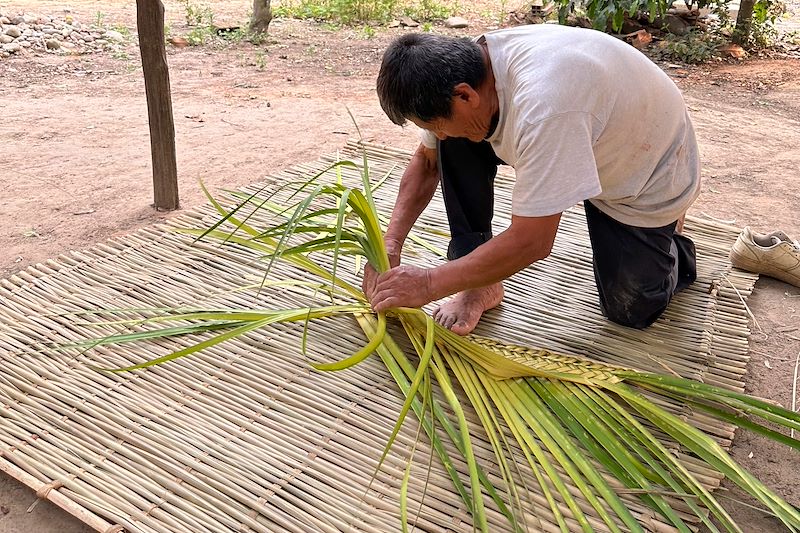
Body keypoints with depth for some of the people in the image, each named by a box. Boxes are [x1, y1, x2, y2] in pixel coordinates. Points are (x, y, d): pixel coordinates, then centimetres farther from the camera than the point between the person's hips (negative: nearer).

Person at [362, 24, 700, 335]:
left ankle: (672, 251, 28)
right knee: (455, 143, -15)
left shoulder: (541, 104, -44)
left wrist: (429, 283, -29)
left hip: (653, 172, -6)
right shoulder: (464, 73, -20)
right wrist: (390, 245, -12)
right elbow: (427, 160, -2)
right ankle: (479, 283, -4)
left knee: (630, 311, -2)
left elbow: (532, 243, -39)